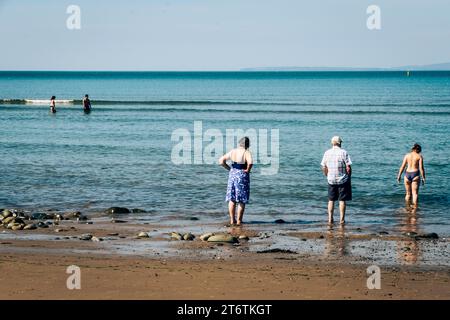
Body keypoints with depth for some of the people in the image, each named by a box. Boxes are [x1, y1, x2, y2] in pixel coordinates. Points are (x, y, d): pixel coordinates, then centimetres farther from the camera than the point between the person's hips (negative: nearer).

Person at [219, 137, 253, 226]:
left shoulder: (233, 152, 2)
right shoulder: (246, 153, -13)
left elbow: (221, 160, 3)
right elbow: (250, 162, -32)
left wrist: (229, 168, 8)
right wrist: (248, 170, -14)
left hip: (232, 174, 5)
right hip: (242, 176, -4)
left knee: (232, 199, 13)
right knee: (242, 200, 6)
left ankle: (232, 220, 15)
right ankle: (239, 220, 6)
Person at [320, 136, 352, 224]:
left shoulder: (327, 153, 1)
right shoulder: (343, 152, -10)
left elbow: (324, 167, 5)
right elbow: (348, 167, -12)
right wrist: (349, 177, 1)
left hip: (331, 180, 3)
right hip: (343, 180, -3)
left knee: (331, 200, 13)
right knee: (342, 200, 4)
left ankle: (330, 219, 12)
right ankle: (342, 219, 3)